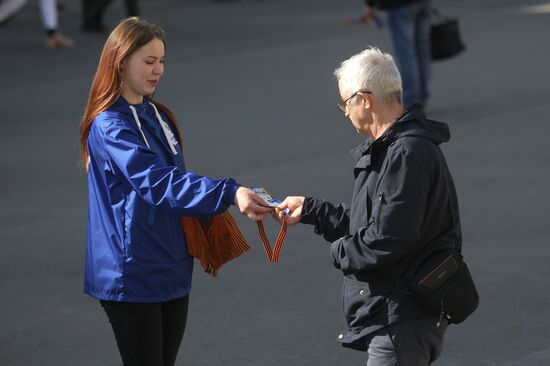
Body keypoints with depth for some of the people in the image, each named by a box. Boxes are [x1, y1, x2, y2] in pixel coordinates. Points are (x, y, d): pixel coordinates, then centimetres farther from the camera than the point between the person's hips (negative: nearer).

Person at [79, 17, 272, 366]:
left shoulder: (158, 116, 10)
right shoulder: (109, 127, -17)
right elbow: (159, 182, -30)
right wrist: (229, 193, -41)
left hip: (172, 271, 8)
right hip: (133, 275, -8)